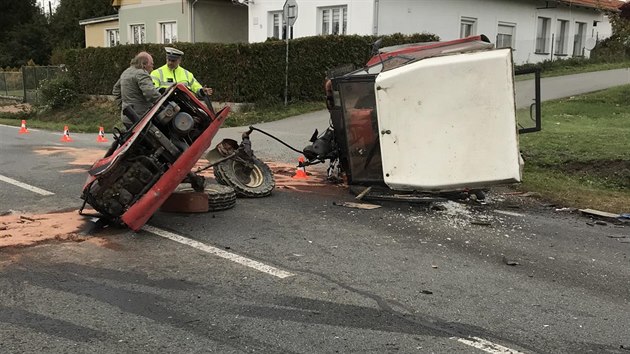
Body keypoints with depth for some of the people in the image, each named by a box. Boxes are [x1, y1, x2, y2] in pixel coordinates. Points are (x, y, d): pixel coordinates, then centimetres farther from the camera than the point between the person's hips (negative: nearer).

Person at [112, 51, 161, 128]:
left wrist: (121, 106, 28)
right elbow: (150, 92, -28)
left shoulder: (126, 72, 19)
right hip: (140, 118, -10)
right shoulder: (141, 74, -14)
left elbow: (116, 90, 30)